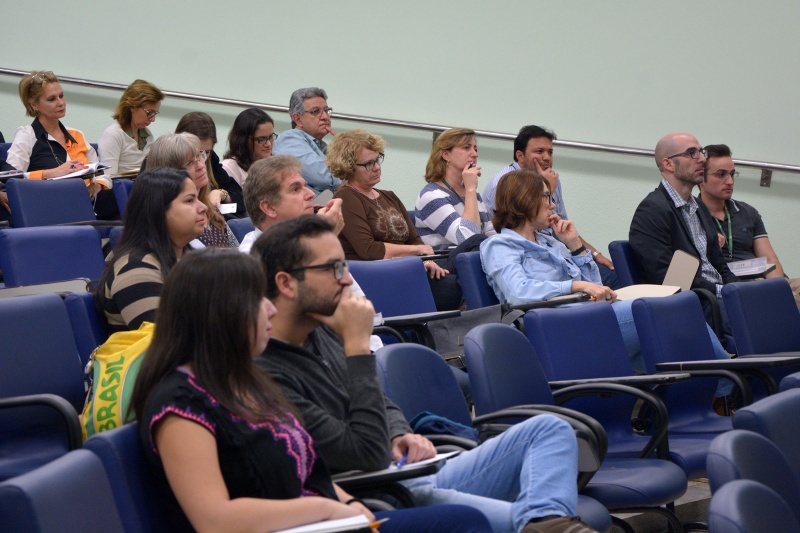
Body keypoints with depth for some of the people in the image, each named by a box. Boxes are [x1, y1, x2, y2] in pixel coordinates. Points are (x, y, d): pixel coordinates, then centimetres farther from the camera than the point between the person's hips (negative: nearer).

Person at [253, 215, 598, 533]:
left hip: (421, 478, 10)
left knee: (548, 429, -4)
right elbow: (367, 457, -24)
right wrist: (358, 346, -21)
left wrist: (400, 435, 2)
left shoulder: (322, 333, 13)